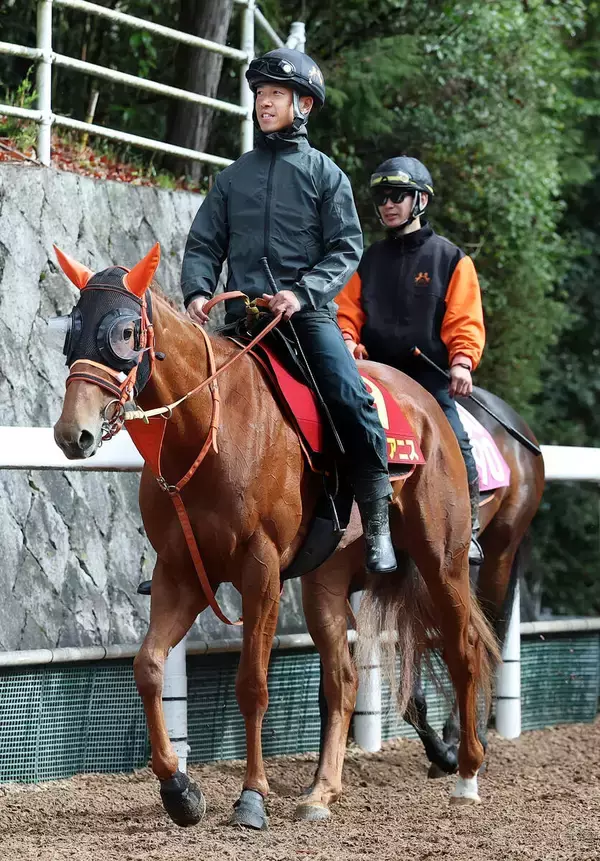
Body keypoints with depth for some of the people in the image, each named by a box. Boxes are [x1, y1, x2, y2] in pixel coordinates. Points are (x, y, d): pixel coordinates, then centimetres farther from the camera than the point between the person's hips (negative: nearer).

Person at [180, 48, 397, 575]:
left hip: (308, 313, -4)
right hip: (244, 313, 4)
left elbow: (346, 249, -1)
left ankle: (377, 526, -18)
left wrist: (302, 293, -17)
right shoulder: (234, 176, 16)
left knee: (351, 399, -24)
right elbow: (205, 244, 13)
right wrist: (198, 290, -8)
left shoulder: (324, 173, 7)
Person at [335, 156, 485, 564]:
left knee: (453, 440, -19)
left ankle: (469, 527, -5)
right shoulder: (369, 260, 18)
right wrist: (348, 340, -8)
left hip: (430, 375, -3)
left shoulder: (451, 258, 8)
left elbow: (465, 321, 1)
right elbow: (348, 310, 15)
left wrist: (462, 362, -17)